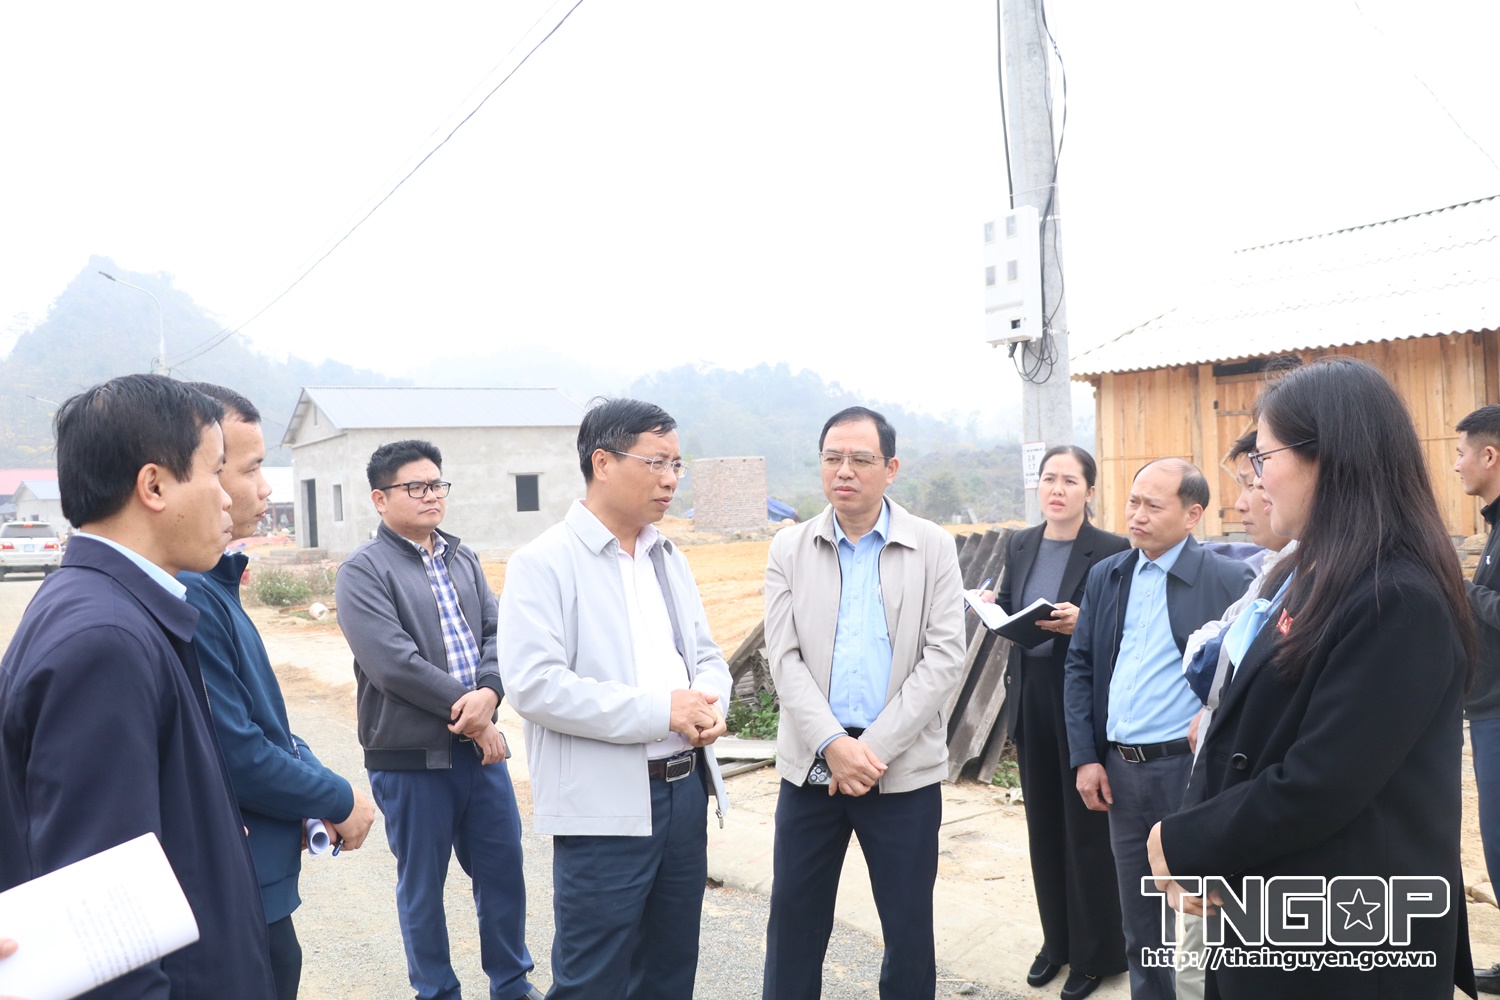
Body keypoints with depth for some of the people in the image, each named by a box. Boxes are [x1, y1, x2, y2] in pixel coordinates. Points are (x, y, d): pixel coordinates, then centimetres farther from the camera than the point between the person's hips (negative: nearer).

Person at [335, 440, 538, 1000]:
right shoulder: (362, 572, -8)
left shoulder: (462, 559, 11)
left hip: (479, 744, 6)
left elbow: (497, 633, 2)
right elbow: (392, 662, -19)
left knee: (504, 868, 13)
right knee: (422, 884, 10)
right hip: (410, 758, -5)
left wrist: (487, 692, -18)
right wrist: (467, 711, -16)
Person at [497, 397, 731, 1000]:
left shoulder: (668, 558, 14)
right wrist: (660, 710, -20)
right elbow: (533, 684, -19)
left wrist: (711, 705, -7)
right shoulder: (543, 564, -10)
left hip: (686, 791, 7)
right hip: (606, 805, -7)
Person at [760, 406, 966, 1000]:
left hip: (904, 768, -1)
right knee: (794, 918, 10)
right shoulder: (790, 549, 3)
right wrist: (833, 744, -16)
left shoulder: (933, 548, -1)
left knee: (910, 926, 9)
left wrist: (874, 747, -14)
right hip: (811, 765, 2)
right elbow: (784, 658, -3)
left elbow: (944, 657, -7)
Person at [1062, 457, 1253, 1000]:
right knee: (1138, 921, 17)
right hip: (1119, 770, 5)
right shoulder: (1105, 576, 8)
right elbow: (1079, 667, 9)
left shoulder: (1230, 580, -7)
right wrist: (1084, 758, 3)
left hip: (1191, 769, -5)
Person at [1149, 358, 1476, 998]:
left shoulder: (1399, 602, -22)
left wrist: (1182, 843, -13)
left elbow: (1314, 787, -25)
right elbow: (1244, 732, 9)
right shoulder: (1308, 576, 8)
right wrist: (1188, 839, -5)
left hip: (1347, 945, -8)